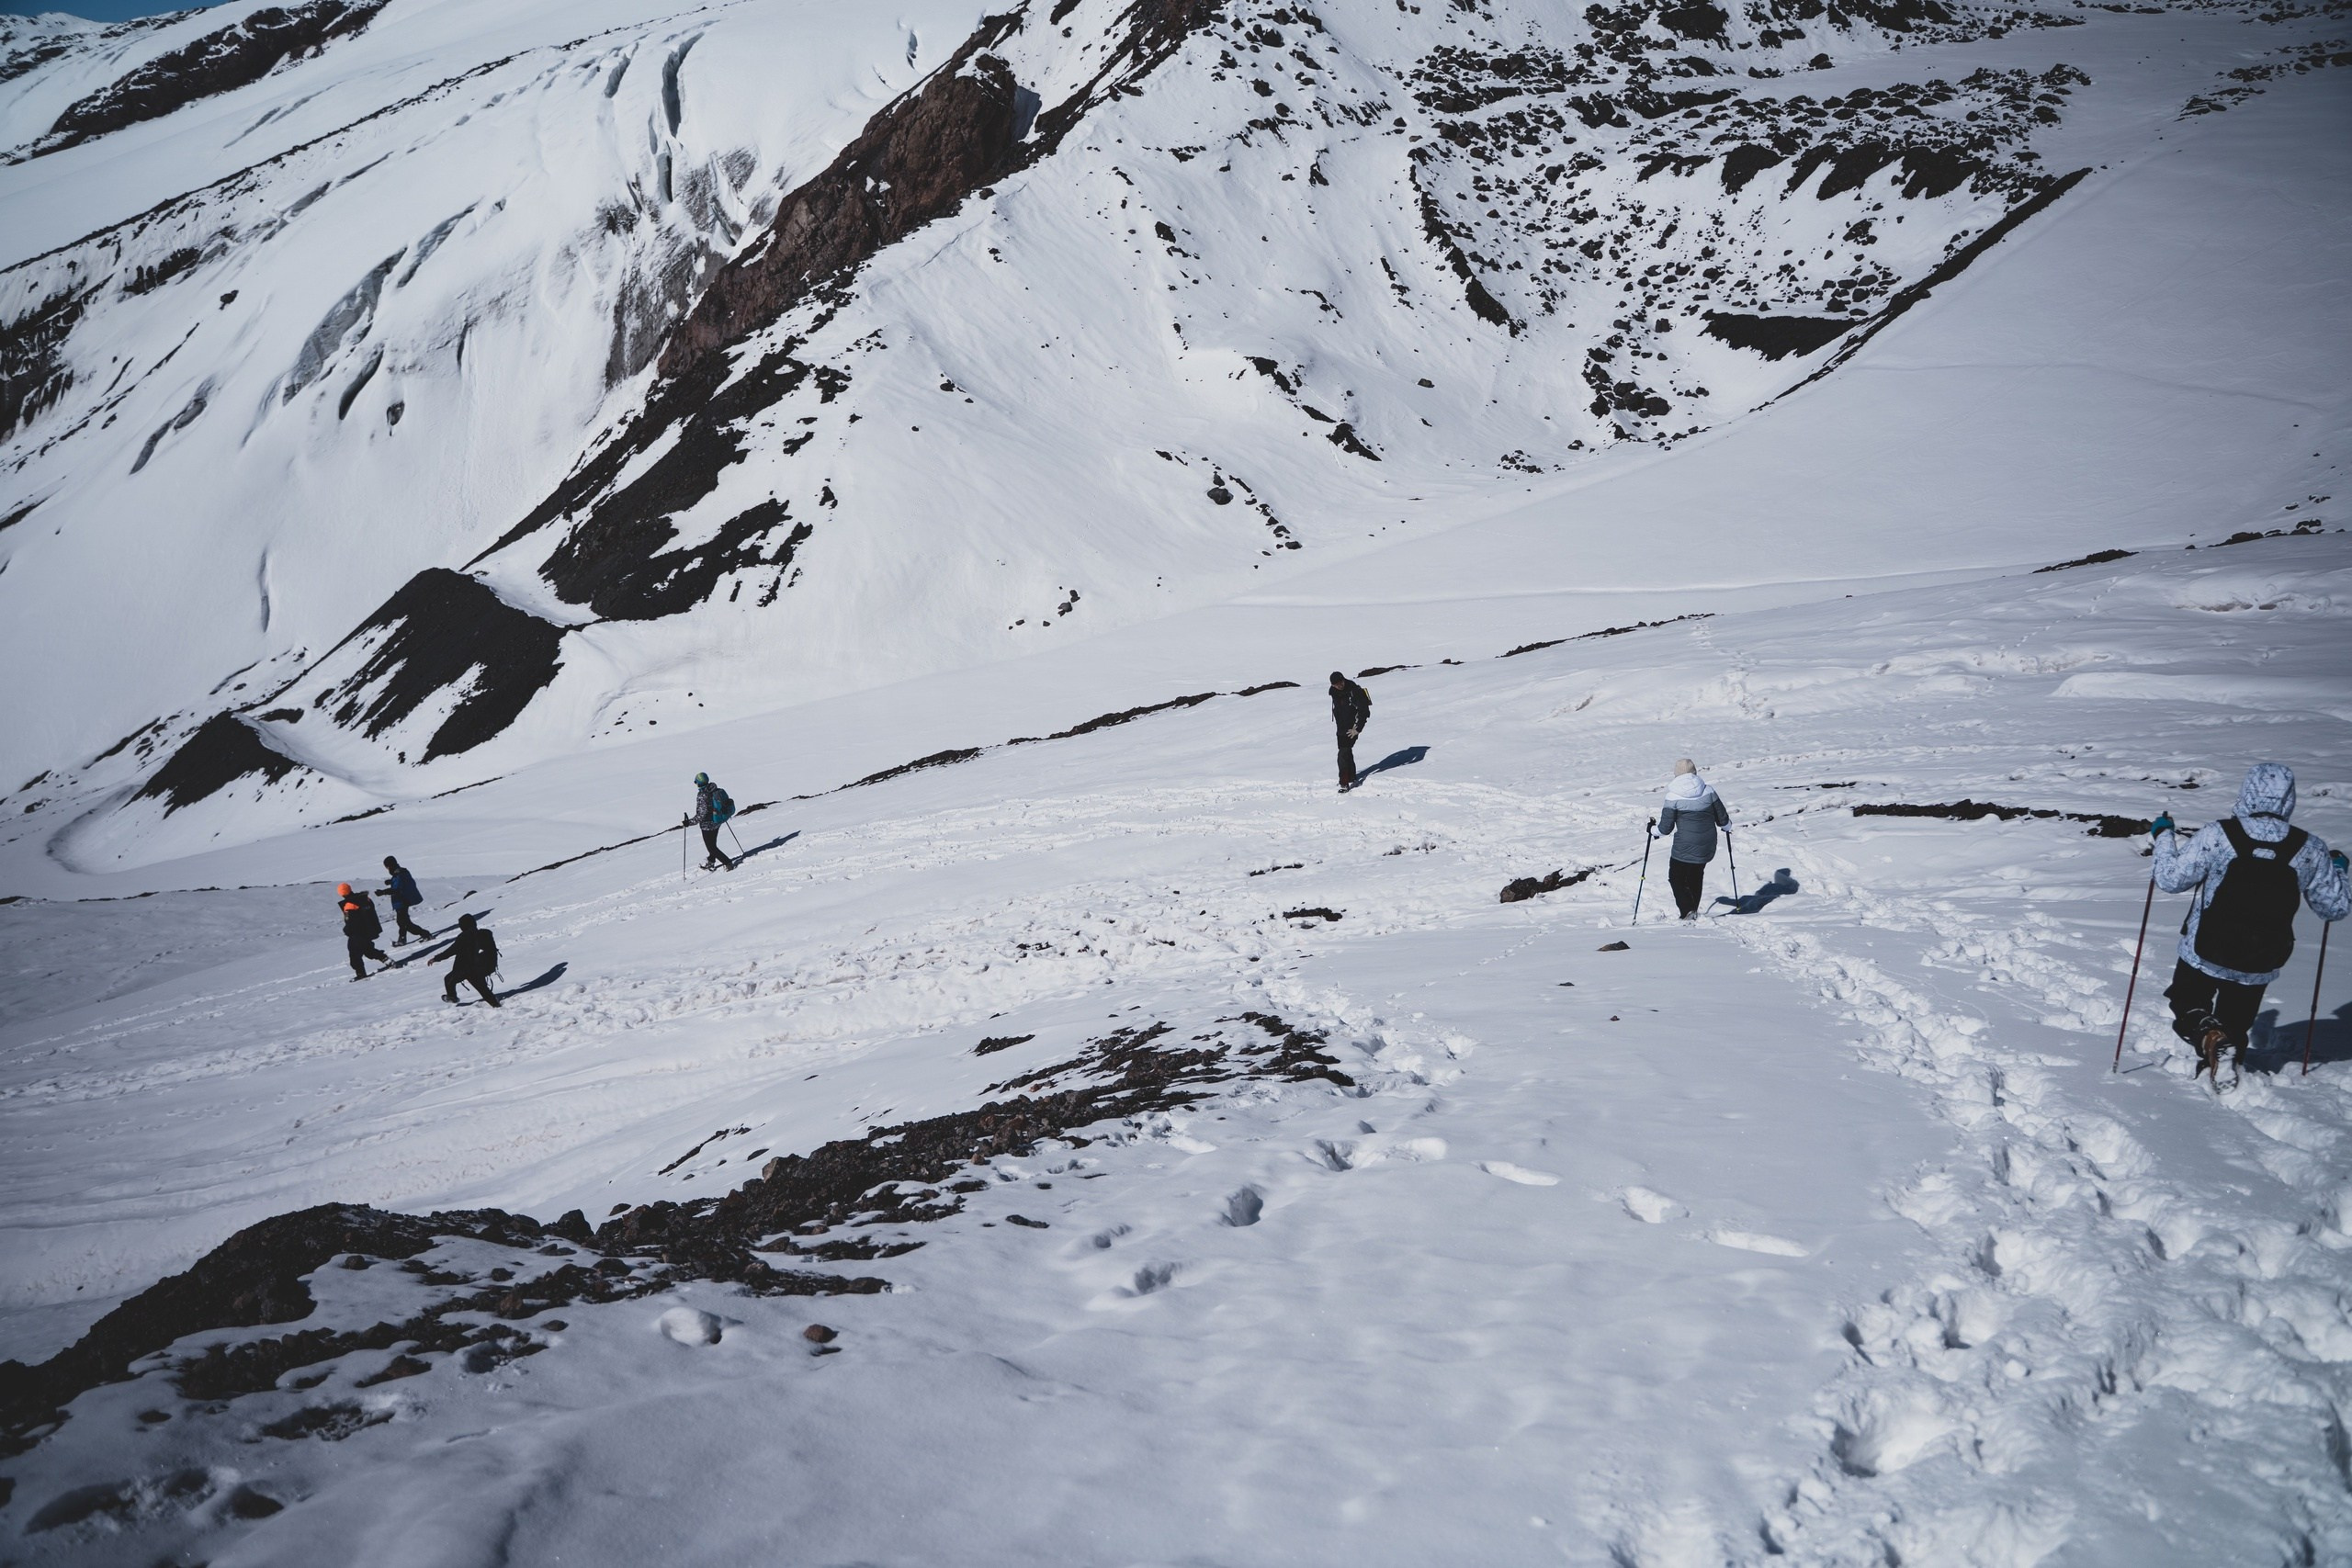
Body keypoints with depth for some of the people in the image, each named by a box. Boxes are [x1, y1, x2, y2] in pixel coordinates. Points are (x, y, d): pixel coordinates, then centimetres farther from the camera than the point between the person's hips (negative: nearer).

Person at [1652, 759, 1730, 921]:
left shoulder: (1673, 796, -13)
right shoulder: (1708, 791, -4)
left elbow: (1665, 828, -11)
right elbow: (1723, 819, 4)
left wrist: (1652, 830, 10)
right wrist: (1727, 825, 28)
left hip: (1684, 848, -4)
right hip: (1707, 847, 4)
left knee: (1676, 878, 12)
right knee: (1696, 876, 26)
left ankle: (1688, 910, -7)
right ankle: (1693, 909, 33)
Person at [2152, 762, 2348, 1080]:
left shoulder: (2216, 835, -19)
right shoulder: (2310, 849, -11)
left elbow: (2171, 879, -11)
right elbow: (2335, 907, 1)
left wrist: (2164, 835, 5)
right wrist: (2337, 868, 22)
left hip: (2204, 956, -2)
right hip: (2260, 967, 3)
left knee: (2187, 1006, 21)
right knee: (2235, 1027, 24)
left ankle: (2208, 1035, -10)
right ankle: (2231, 1057, -3)